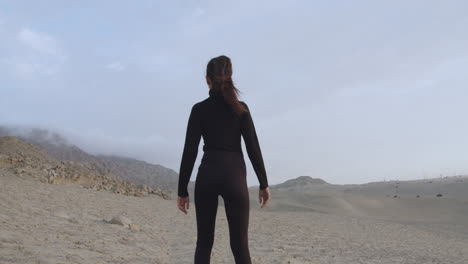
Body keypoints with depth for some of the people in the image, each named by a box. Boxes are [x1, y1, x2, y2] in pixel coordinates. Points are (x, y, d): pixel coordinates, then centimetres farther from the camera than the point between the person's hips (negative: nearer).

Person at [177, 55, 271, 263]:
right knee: (240, 244, 4)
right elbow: (253, 148, -2)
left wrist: (182, 190, 3)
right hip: (234, 177, 0)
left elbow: (189, 152, -3)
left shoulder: (199, 109, 0)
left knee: (204, 242, 12)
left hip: (207, 176, 1)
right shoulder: (241, 108, 1)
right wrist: (263, 184, 5)